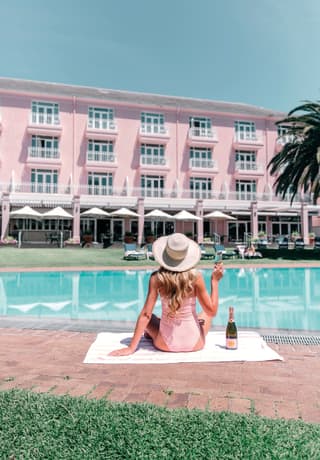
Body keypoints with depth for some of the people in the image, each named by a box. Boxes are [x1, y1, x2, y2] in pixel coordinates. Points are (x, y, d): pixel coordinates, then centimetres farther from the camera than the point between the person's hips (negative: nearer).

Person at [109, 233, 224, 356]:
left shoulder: (156, 278, -15)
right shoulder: (195, 276, -17)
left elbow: (145, 314, -15)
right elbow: (212, 311, -9)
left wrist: (131, 347, -9)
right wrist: (215, 281, -1)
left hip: (166, 344, 0)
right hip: (195, 344, 0)